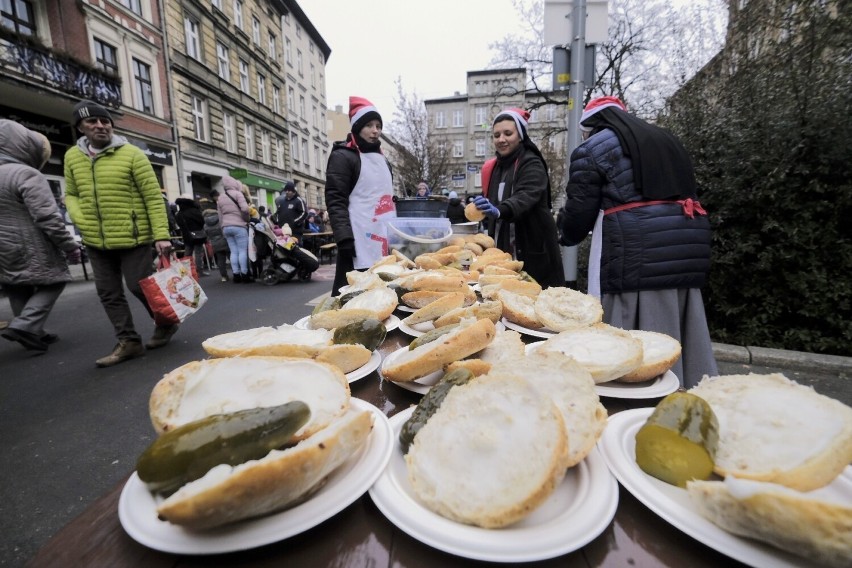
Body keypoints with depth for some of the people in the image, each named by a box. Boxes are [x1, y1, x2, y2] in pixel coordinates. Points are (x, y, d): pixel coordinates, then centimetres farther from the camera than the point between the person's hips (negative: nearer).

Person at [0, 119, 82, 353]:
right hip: (32, 250, -8)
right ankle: (24, 326, -8)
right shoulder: (27, 174, -15)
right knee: (53, 283, 7)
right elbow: (48, 217, -21)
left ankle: (33, 333, 22)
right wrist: (70, 246, -13)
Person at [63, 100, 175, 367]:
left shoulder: (131, 154, -7)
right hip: (95, 241, 6)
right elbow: (71, 195, 19)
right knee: (108, 293, 8)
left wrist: (161, 234, -17)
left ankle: (166, 323, 25)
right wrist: (80, 219, -2)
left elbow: (153, 197, -10)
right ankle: (129, 342, 19)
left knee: (140, 286, -1)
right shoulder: (72, 157, 10)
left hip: (133, 237, -6)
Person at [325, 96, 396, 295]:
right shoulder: (342, 157, 1)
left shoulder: (382, 159, 24)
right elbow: (335, 201, -9)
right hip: (359, 242, -6)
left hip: (384, 241, 7)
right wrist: (344, 238, -20)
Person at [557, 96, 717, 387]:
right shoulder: (667, 140, 26)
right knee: (681, 342, 14)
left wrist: (567, 236, 21)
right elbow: (684, 195, 27)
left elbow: (578, 213, 1)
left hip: (638, 256, -7)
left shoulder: (593, 148, 5)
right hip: (688, 249, 8)